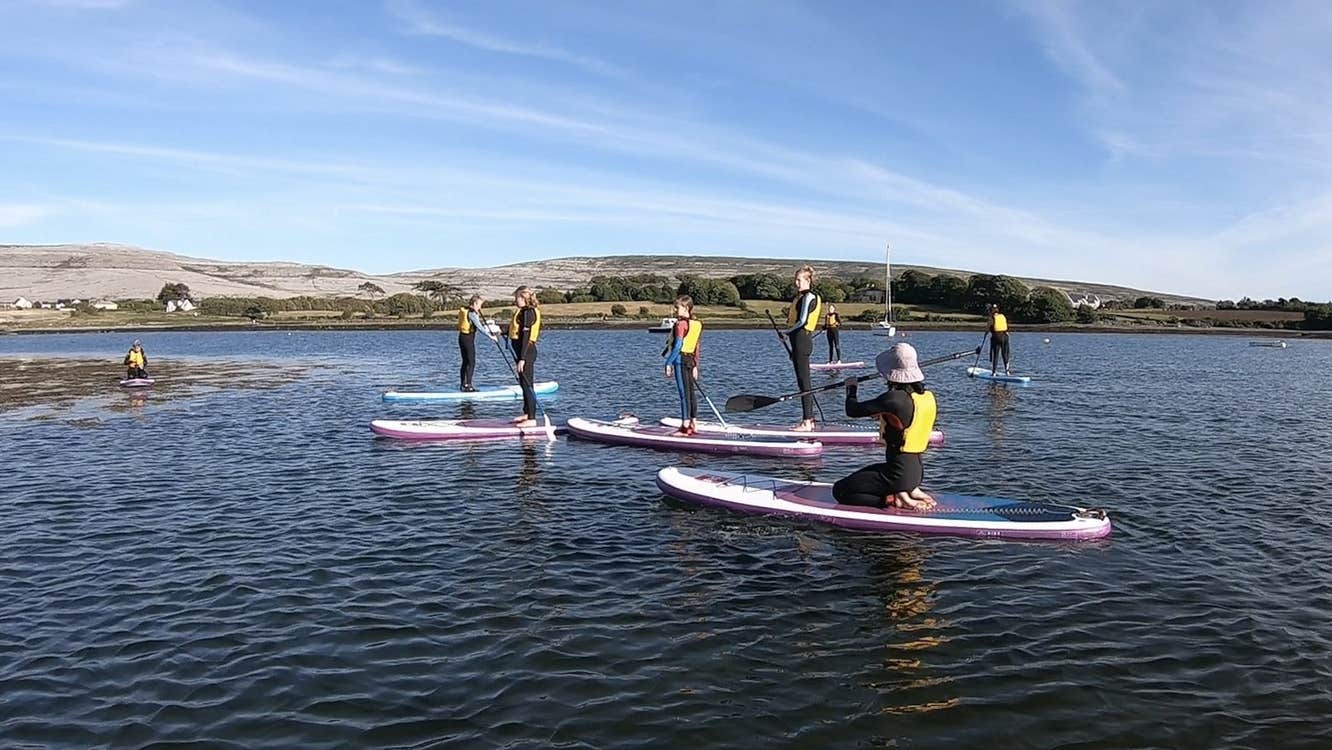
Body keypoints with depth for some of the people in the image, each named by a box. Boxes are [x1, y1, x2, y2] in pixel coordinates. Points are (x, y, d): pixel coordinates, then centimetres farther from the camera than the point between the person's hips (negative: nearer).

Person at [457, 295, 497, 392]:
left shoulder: (464, 310, 13)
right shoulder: (472, 313, -16)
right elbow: (480, 327, -21)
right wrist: (490, 336, -18)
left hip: (462, 337, 9)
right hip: (469, 338, -9)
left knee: (465, 362, 15)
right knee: (471, 362, -5)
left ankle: (462, 384, 20)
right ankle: (468, 385, -7)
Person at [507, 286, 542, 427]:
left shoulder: (527, 312, -15)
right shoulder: (525, 311, 16)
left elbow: (525, 336, -20)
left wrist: (522, 359, -22)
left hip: (525, 352, -11)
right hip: (524, 352, 11)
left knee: (527, 384, -8)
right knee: (524, 384, 18)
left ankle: (532, 419, -6)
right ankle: (527, 414, 29)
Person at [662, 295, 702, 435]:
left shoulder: (681, 324, -13)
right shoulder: (696, 324, 13)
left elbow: (678, 345, -18)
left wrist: (669, 363, -15)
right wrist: (695, 366, 20)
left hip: (681, 359, -8)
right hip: (691, 360, 8)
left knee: (684, 392, -7)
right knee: (690, 392, 12)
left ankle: (685, 425, -7)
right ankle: (693, 423, 16)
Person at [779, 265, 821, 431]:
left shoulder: (809, 296, -10)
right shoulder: (801, 297, 20)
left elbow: (802, 321, -19)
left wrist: (786, 332, -10)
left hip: (802, 340, -10)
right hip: (800, 340, 10)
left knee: (803, 381, -9)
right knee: (803, 381, 11)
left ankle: (807, 422, -8)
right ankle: (809, 419, 16)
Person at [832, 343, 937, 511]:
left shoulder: (894, 398, -22)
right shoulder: (928, 397, 2)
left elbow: (852, 410, -16)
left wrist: (851, 387, 3)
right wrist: (883, 414, 13)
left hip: (898, 472, -8)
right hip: (917, 470, 8)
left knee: (839, 490, 2)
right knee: (865, 473, 32)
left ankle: (892, 500, -10)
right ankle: (911, 491, 10)